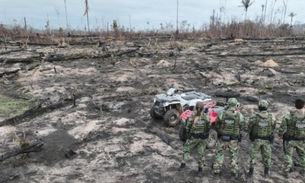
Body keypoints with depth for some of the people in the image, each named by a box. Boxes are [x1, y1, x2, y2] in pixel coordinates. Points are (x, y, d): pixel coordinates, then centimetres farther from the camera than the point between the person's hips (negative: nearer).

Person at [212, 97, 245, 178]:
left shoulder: (222, 114, -14)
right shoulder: (240, 115, -14)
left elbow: (217, 125, -4)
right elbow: (242, 127, -1)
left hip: (222, 138, 0)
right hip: (234, 139, 0)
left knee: (219, 153, 16)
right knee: (234, 155, 19)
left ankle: (216, 169, 23)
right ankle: (234, 170, 19)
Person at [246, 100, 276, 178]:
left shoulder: (254, 117, -23)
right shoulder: (271, 117, -17)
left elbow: (249, 128, -8)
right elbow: (273, 128, 0)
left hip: (256, 139, -2)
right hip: (267, 139, 2)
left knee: (253, 155, 13)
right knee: (266, 155, 19)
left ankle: (251, 171, 22)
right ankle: (266, 172, 30)